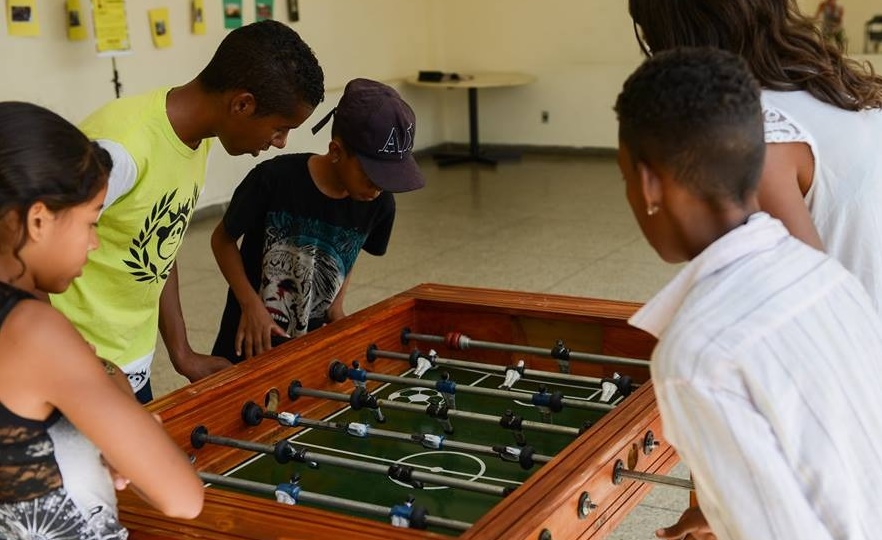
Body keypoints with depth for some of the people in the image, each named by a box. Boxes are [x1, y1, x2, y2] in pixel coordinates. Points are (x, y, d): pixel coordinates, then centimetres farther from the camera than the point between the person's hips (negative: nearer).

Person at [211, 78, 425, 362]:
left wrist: (335, 306, -3)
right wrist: (251, 304, -17)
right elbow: (222, 238, -9)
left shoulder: (379, 205, -12)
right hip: (250, 340, -2)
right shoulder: (274, 179, -23)